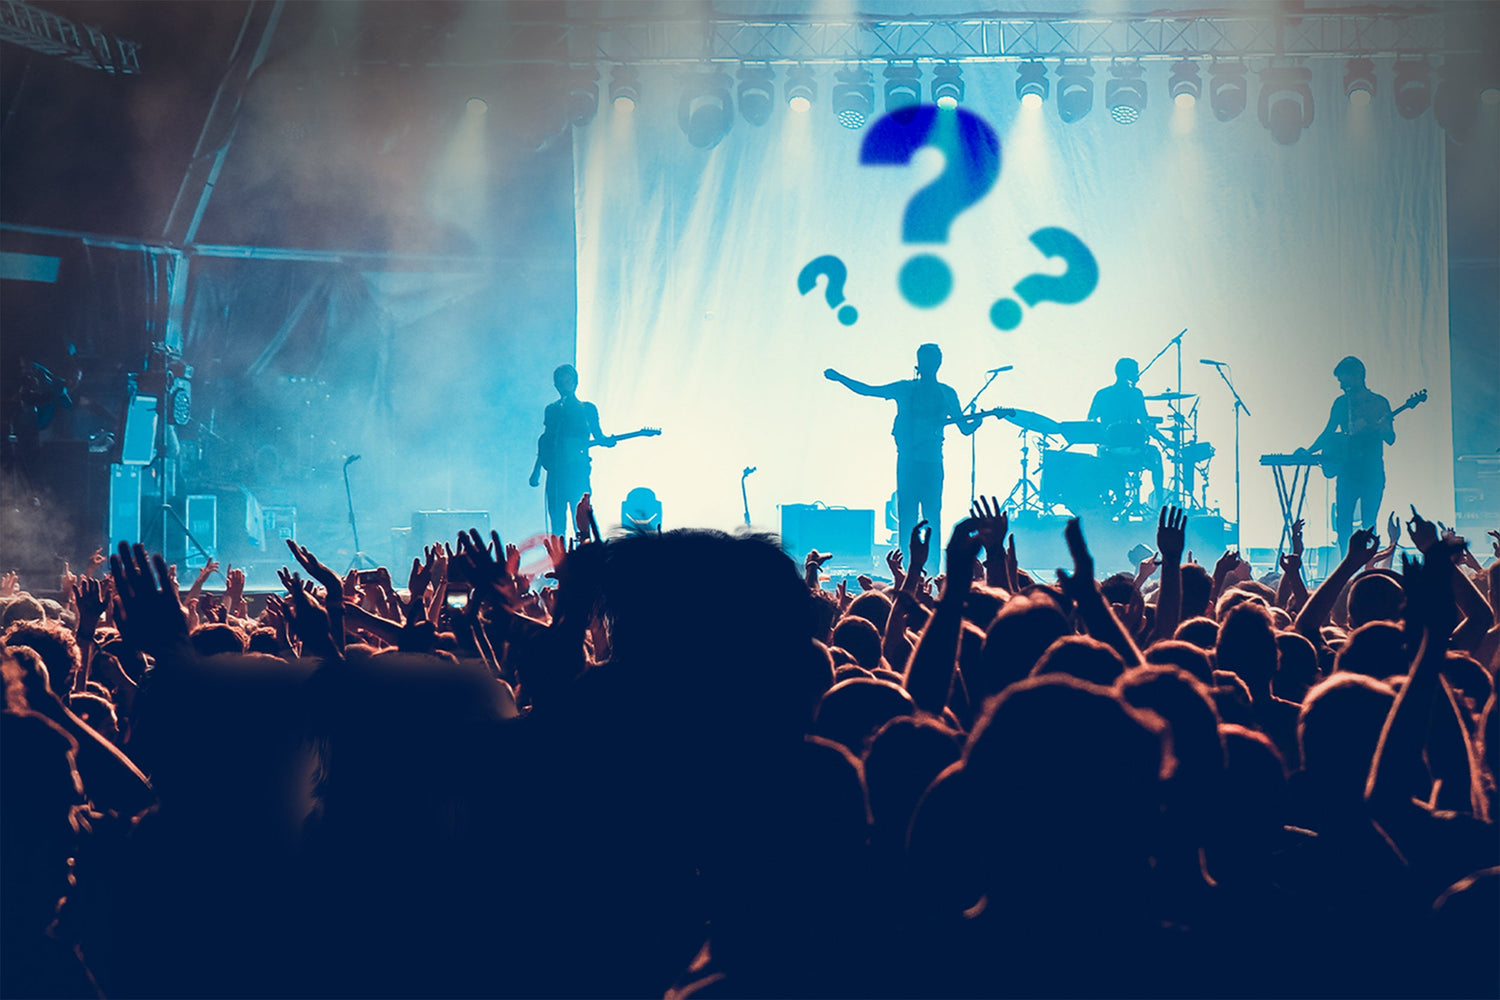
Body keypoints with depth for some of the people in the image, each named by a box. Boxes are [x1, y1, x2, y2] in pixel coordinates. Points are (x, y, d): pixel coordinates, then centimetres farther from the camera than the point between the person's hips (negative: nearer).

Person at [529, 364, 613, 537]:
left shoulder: (588, 409, 9)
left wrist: (608, 441, -15)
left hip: (578, 470, -2)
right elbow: (545, 442, 15)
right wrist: (537, 470, 9)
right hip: (556, 471, 3)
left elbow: (598, 436, 8)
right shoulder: (552, 410, 15)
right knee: (557, 521, 0)